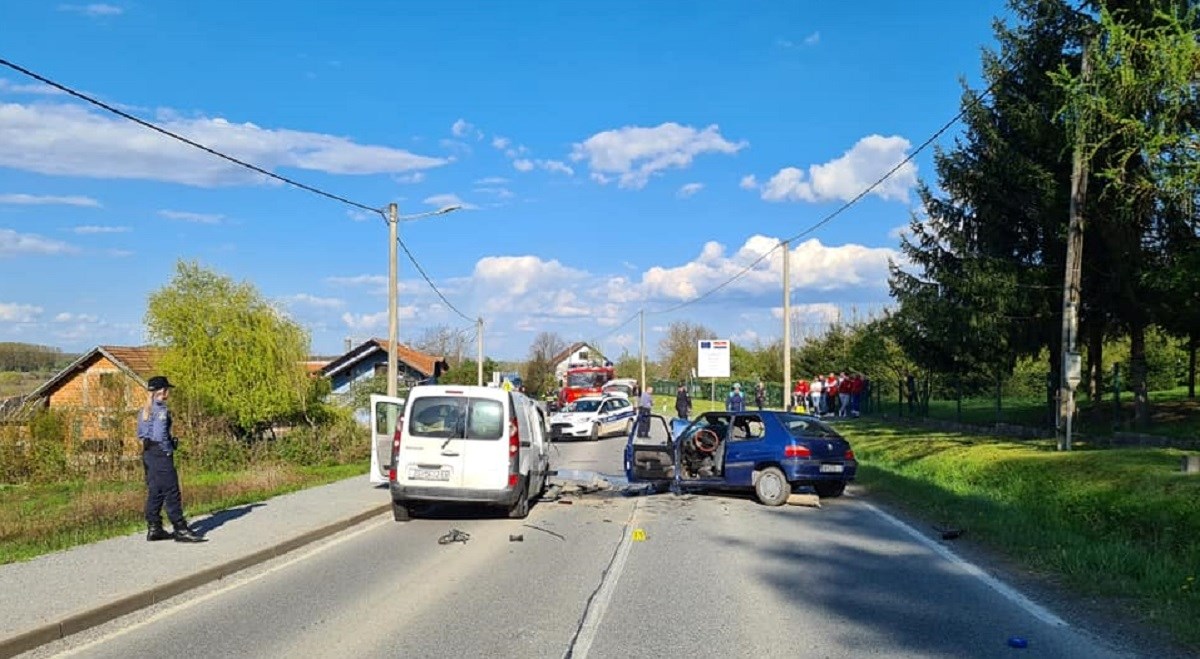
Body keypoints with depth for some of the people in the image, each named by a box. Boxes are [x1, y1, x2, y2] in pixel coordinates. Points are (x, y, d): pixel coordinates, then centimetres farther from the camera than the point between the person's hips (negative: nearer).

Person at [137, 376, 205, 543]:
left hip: (148, 453, 9)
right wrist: (169, 451, -11)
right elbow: (161, 435, -21)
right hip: (160, 453, -9)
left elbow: (140, 433, 16)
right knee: (171, 492, -6)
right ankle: (180, 529, -5)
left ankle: (154, 529, 16)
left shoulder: (145, 410, 13)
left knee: (154, 492, 13)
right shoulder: (161, 409, -14)